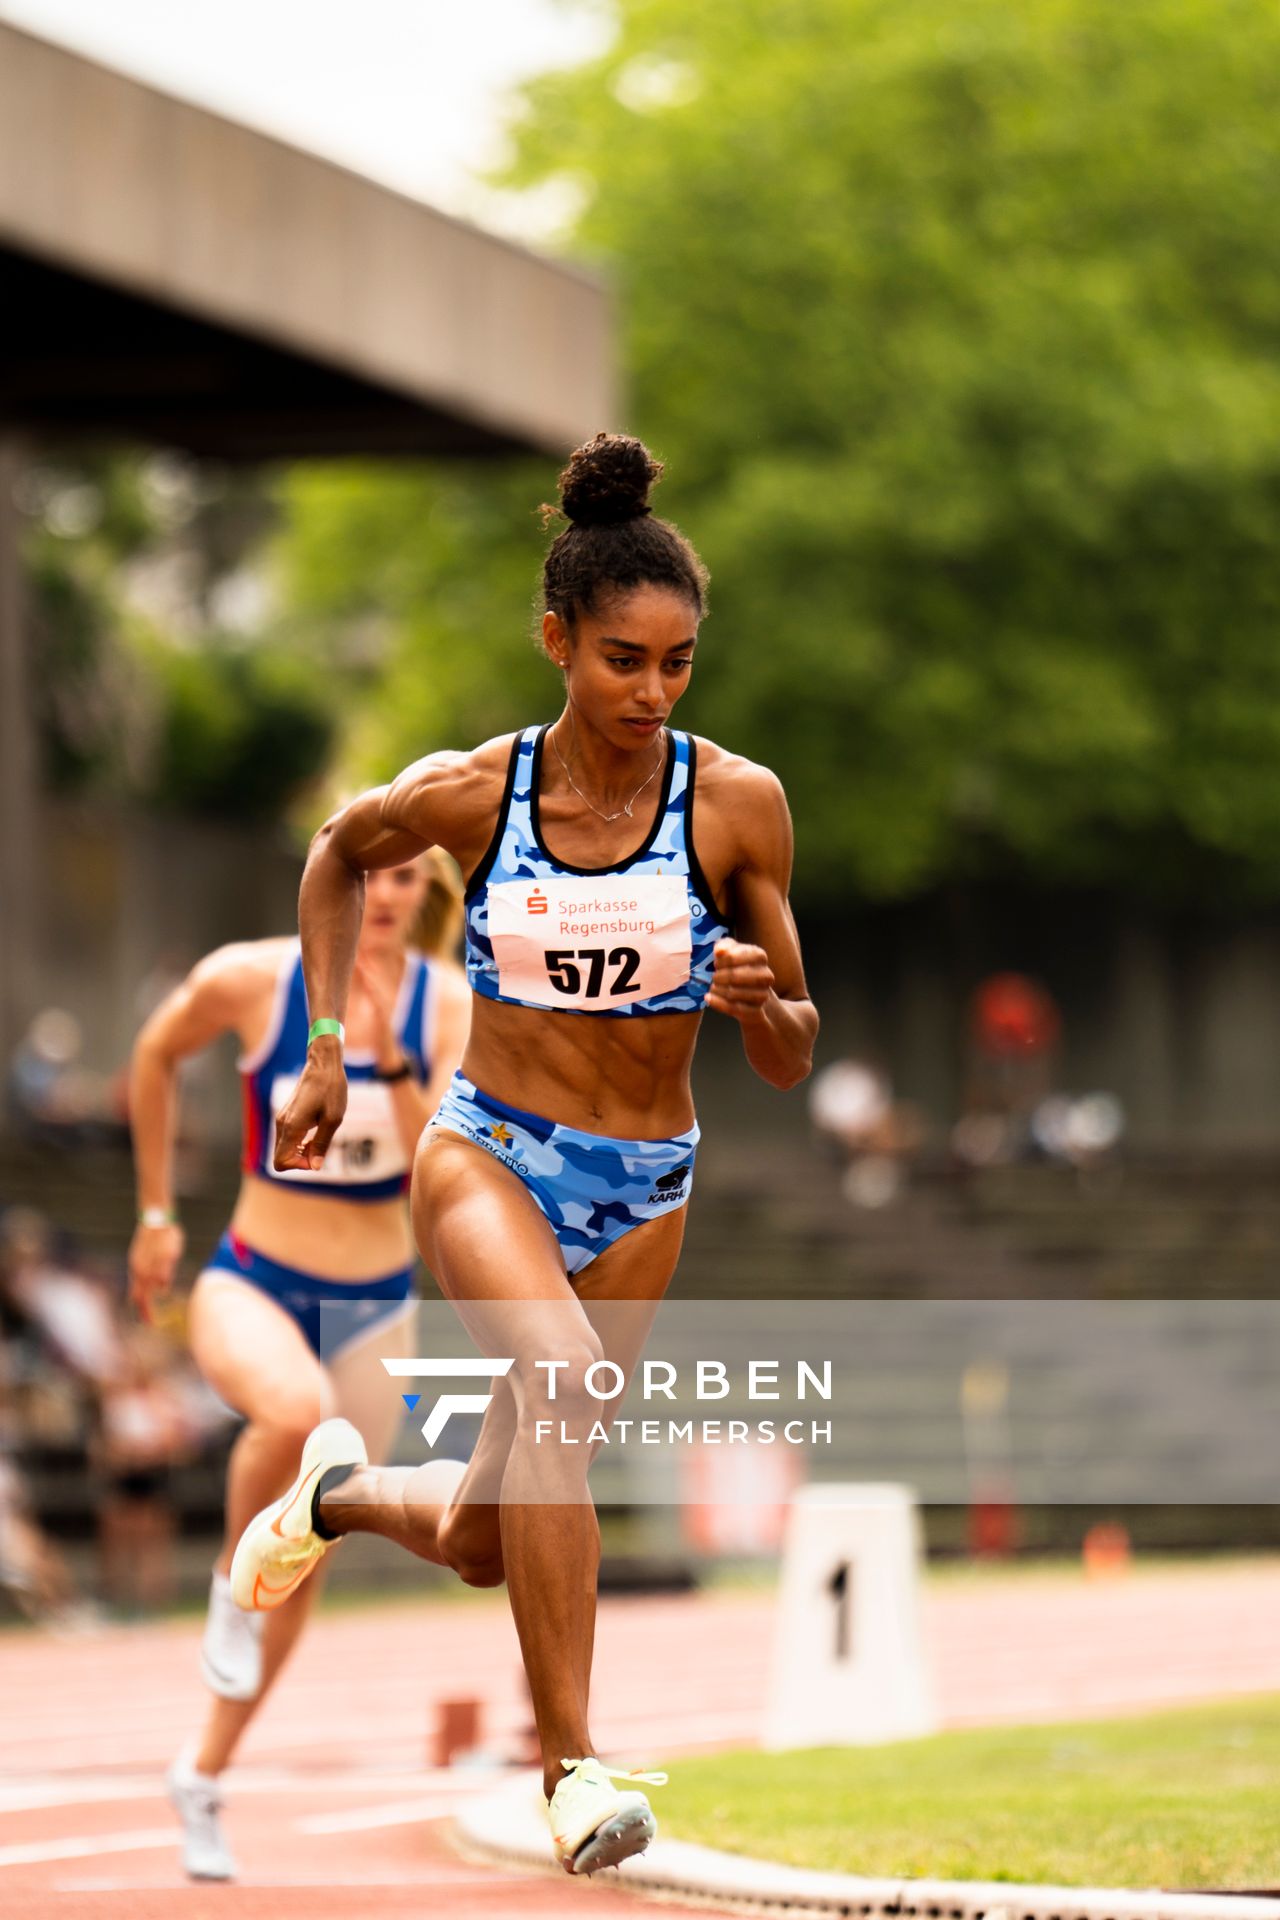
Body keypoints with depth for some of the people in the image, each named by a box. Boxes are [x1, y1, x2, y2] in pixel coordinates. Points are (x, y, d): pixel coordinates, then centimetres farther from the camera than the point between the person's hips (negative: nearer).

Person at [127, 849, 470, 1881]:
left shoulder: (451, 1006, -9)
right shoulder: (248, 980, -11)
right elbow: (156, 1057, 9)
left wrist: (392, 1062, -31)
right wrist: (156, 1214, 13)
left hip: (374, 1306, 3)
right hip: (252, 1283, -3)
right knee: (296, 1411, -38)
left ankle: (204, 1776, 29)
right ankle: (230, 1584, -9)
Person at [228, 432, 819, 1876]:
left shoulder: (737, 805, -10)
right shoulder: (465, 794, -10)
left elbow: (791, 1060, -3)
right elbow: (339, 854, 14)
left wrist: (759, 1003, -25)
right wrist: (326, 1045, 9)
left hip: (643, 1194, 3)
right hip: (487, 1151, -2)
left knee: (484, 1541, 11)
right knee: (559, 1372, -35)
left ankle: (340, 1491, 48)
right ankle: (572, 1766, -32)